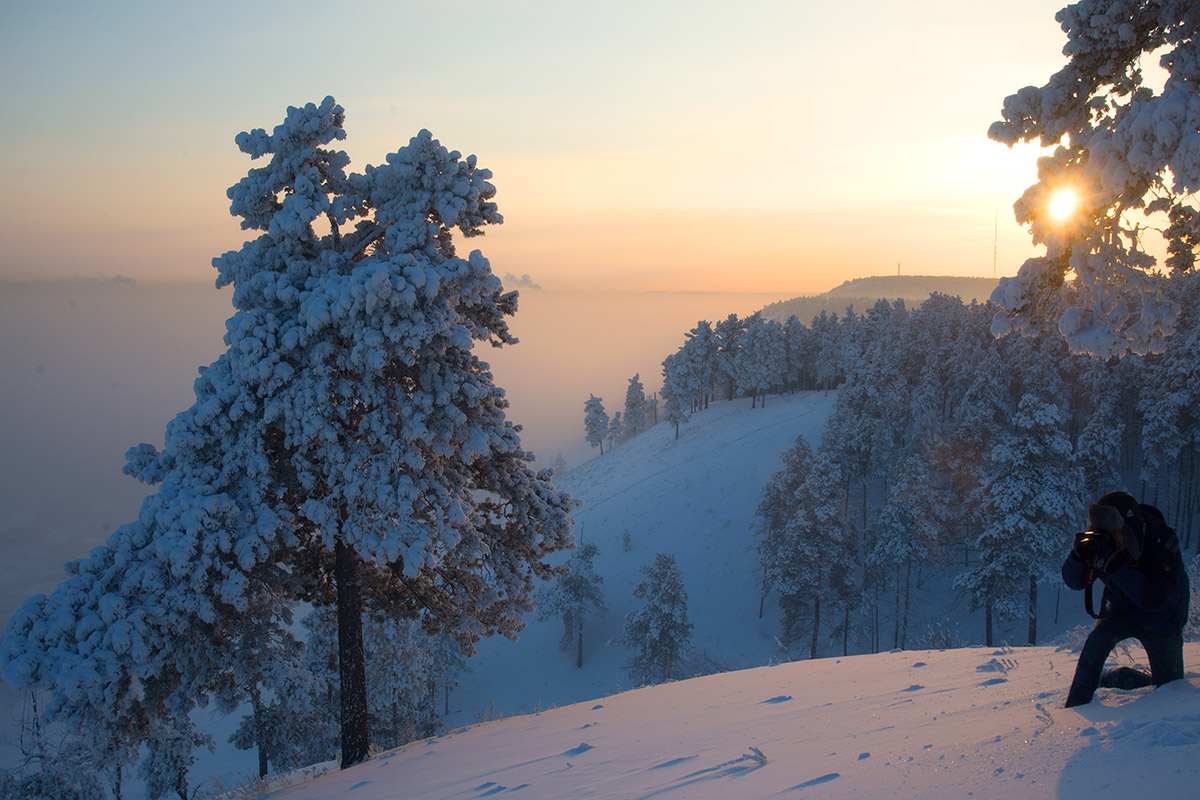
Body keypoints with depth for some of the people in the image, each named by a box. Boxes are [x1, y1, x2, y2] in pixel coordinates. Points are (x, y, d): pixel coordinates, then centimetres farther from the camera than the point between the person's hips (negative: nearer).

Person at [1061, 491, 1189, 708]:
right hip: (1122, 610, 1)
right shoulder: (1101, 539, -21)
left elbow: (1154, 599, -38)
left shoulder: (1163, 541, -32)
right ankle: (1075, 707, -18)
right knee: (1098, 639, -29)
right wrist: (1079, 554, -37)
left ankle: (1109, 679, 24)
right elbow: (1073, 582, -16)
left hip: (1161, 619, -1)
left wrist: (1114, 567, -47)